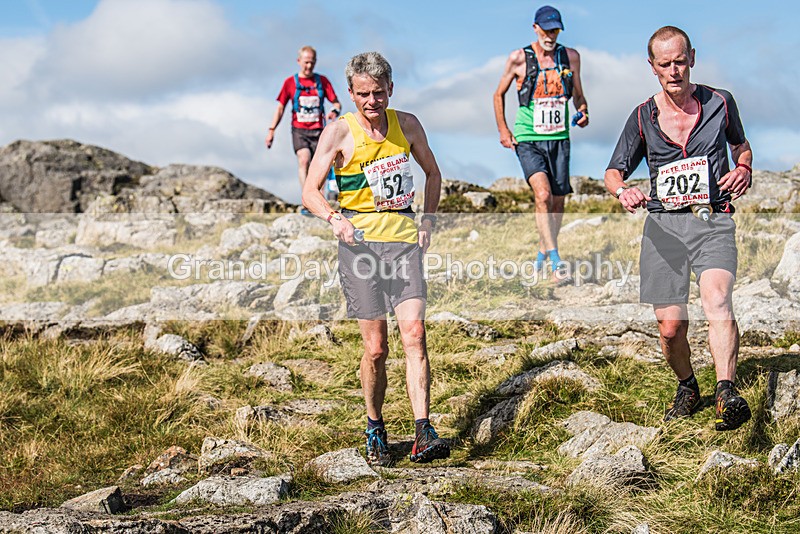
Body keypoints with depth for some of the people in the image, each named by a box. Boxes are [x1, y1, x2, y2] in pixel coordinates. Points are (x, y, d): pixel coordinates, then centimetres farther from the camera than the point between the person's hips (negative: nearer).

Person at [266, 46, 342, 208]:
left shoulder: (322, 81, 7)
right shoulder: (290, 82, 6)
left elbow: (337, 103, 8)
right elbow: (280, 108, 9)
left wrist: (334, 112, -16)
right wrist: (271, 130, 2)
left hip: (318, 130, 1)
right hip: (299, 130, -1)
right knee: (304, 159, -22)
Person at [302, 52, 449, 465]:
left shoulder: (407, 125, 9)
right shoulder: (339, 133, -2)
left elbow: (432, 173, 24)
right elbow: (310, 191, -5)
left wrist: (427, 219, 11)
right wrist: (334, 219, -24)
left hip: (403, 237, 2)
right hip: (359, 240, -2)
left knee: (414, 333, -13)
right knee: (375, 347, 0)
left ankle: (423, 434, -16)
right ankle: (374, 431, 21)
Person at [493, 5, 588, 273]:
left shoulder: (571, 57, 5)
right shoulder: (519, 58, -2)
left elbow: (578, 95, 18)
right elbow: (499, 95, 11)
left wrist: (583, 112, -3)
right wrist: (503, 130, 3)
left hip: (560, 138, 3)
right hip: (528, 140, -3)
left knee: (558, 202, 7)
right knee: (543, 194, -22)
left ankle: (543, 251, 29)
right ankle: (555, 259, -23)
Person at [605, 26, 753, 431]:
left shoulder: (720, 103, 7)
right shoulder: (643, 117, 8)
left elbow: (741, 145, 26)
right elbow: (613, 172, 13)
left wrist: (744, 170, 2)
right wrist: (623, 191, -11)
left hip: (713, 220, -1)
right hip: (663, 223, 2)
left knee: (716, 298, -29)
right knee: (671, 326, -1)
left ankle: (727, 393, -42)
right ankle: (686, 388, 27)